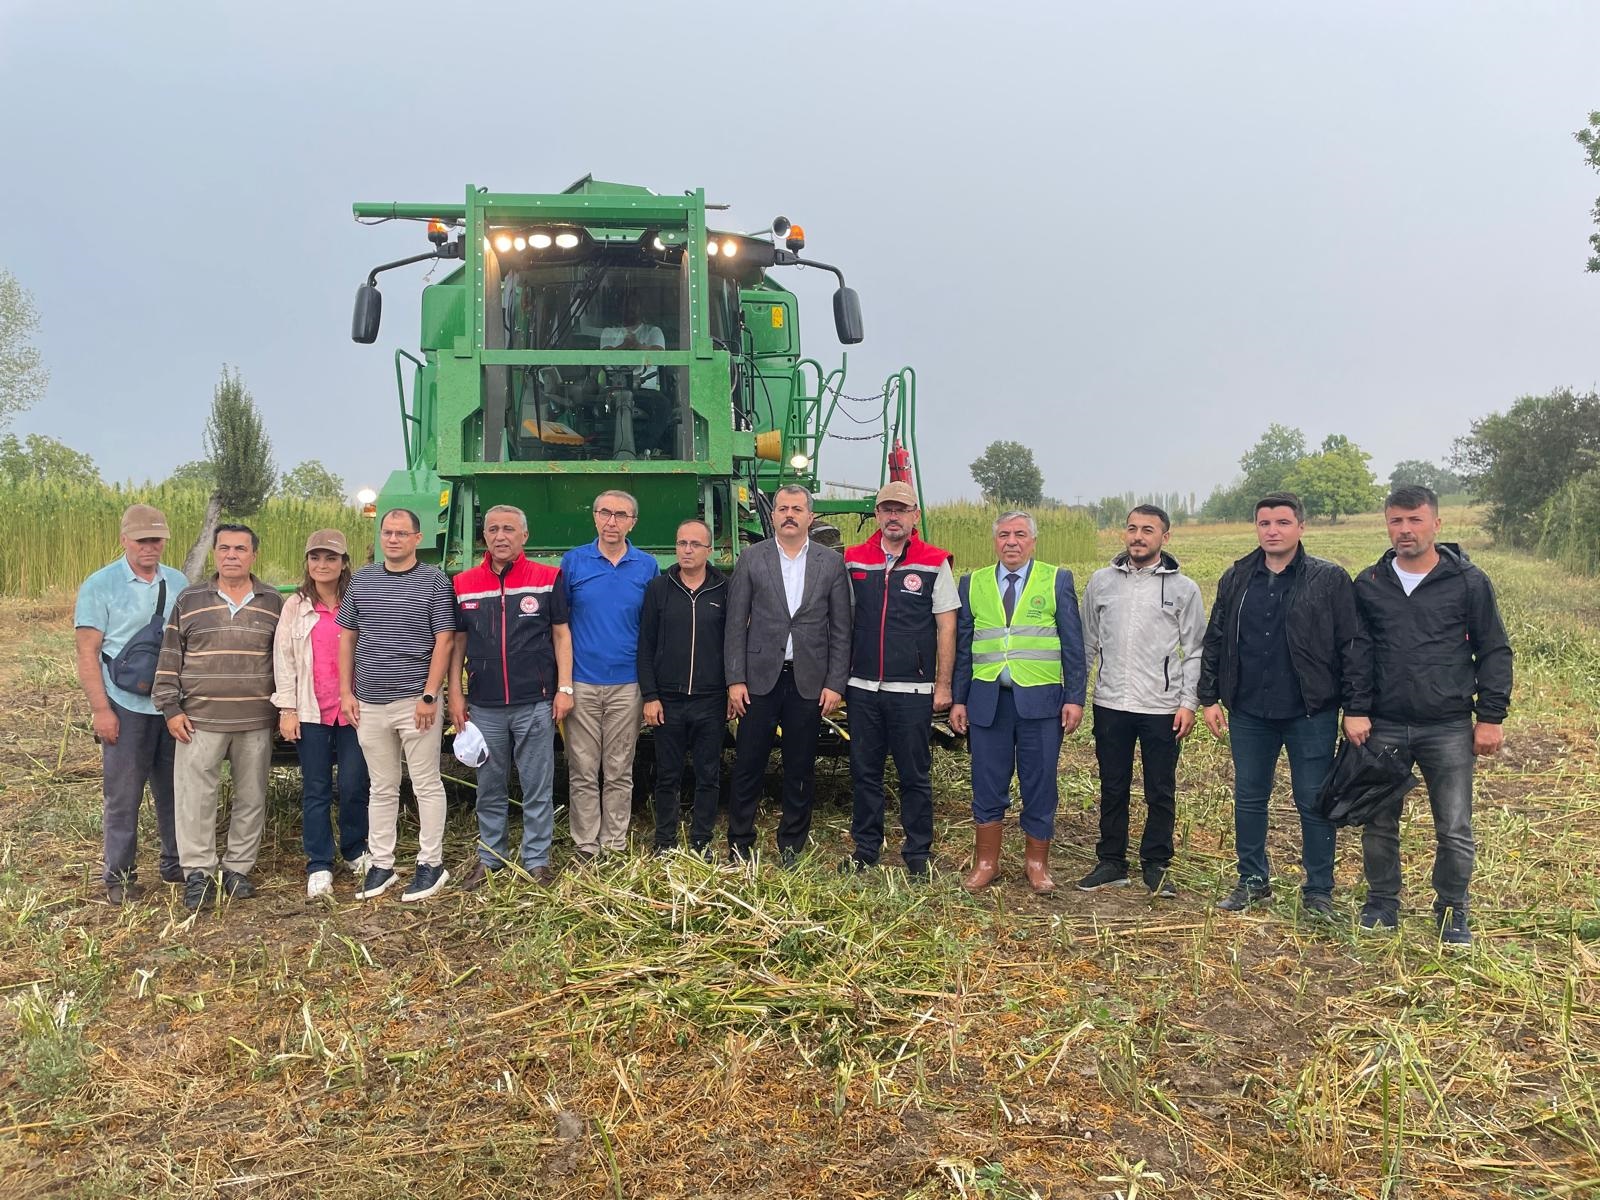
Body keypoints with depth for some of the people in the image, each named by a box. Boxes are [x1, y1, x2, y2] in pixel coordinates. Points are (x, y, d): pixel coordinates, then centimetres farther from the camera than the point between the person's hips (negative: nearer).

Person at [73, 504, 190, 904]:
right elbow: (88, 653, -5)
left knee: (174, 790, 12)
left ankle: (176, 864, 24)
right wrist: (100, 708, -12)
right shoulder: (100, 585, -3)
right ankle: (119, 876, 14)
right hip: (126, 707, -4)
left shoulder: (178, 583, 8)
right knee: (122, 795, 4)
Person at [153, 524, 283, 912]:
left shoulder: (272, 602, 6)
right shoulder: (189, 600, 4)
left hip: (256, 721, 1)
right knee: (195, 798, -1)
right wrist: (171, 708, -2)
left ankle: (238, 868, 20)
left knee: (252, 798, 7)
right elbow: (170, 658, 4)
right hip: (200, 720, -1)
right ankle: (198, 873, 10)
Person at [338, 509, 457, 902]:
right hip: (369, 703, 4)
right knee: (382, 788, 12)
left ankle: (431, 864, 12)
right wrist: (346, 692, 6)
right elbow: (347, 638, 13)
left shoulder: (435, 581, -3)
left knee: (426, 785, 3)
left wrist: (429, 696, -13)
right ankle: (381, 865, 20)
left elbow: (444, 642, -7)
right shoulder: (361, 580, 10)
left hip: (415, 702, -4)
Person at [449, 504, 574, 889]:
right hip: (484, 707, 2)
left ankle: (536, 860, 16)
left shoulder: (547, 579, 0)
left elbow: (561, 635, 2)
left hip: (535, 704, -2)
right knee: (489, 790, 13)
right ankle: (489, 856, 27)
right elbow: (457, 642, 11)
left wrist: (564, 688, -4)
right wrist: (455, 695, 6)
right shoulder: (464, 584, 7)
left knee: (538, 789, 5)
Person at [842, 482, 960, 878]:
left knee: (914, 775, 5)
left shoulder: (933, 563, -1)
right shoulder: (854, 560, 6)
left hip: (913, 690, -3)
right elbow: (844, 620, 12)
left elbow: (946, 627, -1)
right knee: (864, 772, 10)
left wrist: (943, 685, -5)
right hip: (863, 687, 3)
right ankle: (865, 848, 22)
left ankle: (917, 853, 18)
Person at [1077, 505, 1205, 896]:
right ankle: (1111, 862, 22)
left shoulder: (1183, 588, 0)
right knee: (1112, 789, 11)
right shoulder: (1101, 581, 5)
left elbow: (1195, 652, 2)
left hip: (1162, 708, -2)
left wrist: (1189, 703, -6)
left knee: (1161, 793, 7)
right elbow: (1087, 644, 10)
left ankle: (1156, 865, 21)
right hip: (1110, 704, 2)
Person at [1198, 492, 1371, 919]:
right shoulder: (1236, 579, 6)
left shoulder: (1330, 579, -5)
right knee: (1249, 799, 12)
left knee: (1313, 803, 5)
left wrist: (1357, 708, -11)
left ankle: (1319, 892, 19)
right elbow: (1214, 641, 12)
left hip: (1311, 713, -3)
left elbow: (1355, 646, -7)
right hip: (1249, 712, 4)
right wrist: (1209, 698, 8)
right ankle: (1253, 881, 26)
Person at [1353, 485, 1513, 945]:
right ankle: (1382, 903, 26)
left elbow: (1494, 651, 2)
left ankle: (1452, 912, 20)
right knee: (1378, 824, 9)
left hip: (1449, 729, -2)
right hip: (1383, 728, 2)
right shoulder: (1368, 584, 4)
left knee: (1455, 830, 3)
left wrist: (1491, 716, -3)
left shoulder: (1469, 582, -1)